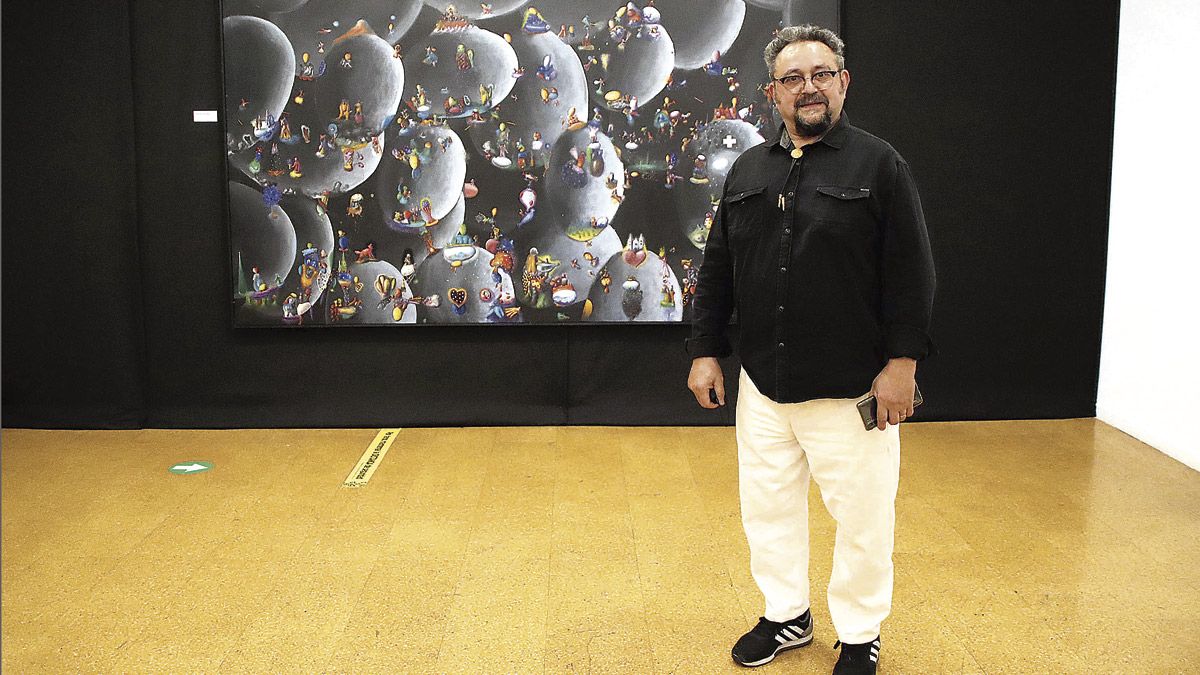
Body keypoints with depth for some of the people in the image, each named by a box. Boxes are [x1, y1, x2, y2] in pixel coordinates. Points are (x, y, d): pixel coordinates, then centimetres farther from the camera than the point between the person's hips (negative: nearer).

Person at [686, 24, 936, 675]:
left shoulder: (878, 164, -4)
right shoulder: (747, 171, 9)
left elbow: (911, 274, -7)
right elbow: (716, 270, 12)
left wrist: (902, 360, -12)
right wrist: (705, 348, 9)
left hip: (851, 388, -4)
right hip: (762, 384, 5)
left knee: (862, 515, 6)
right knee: (768, 504, 15)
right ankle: (787, 615, 35)